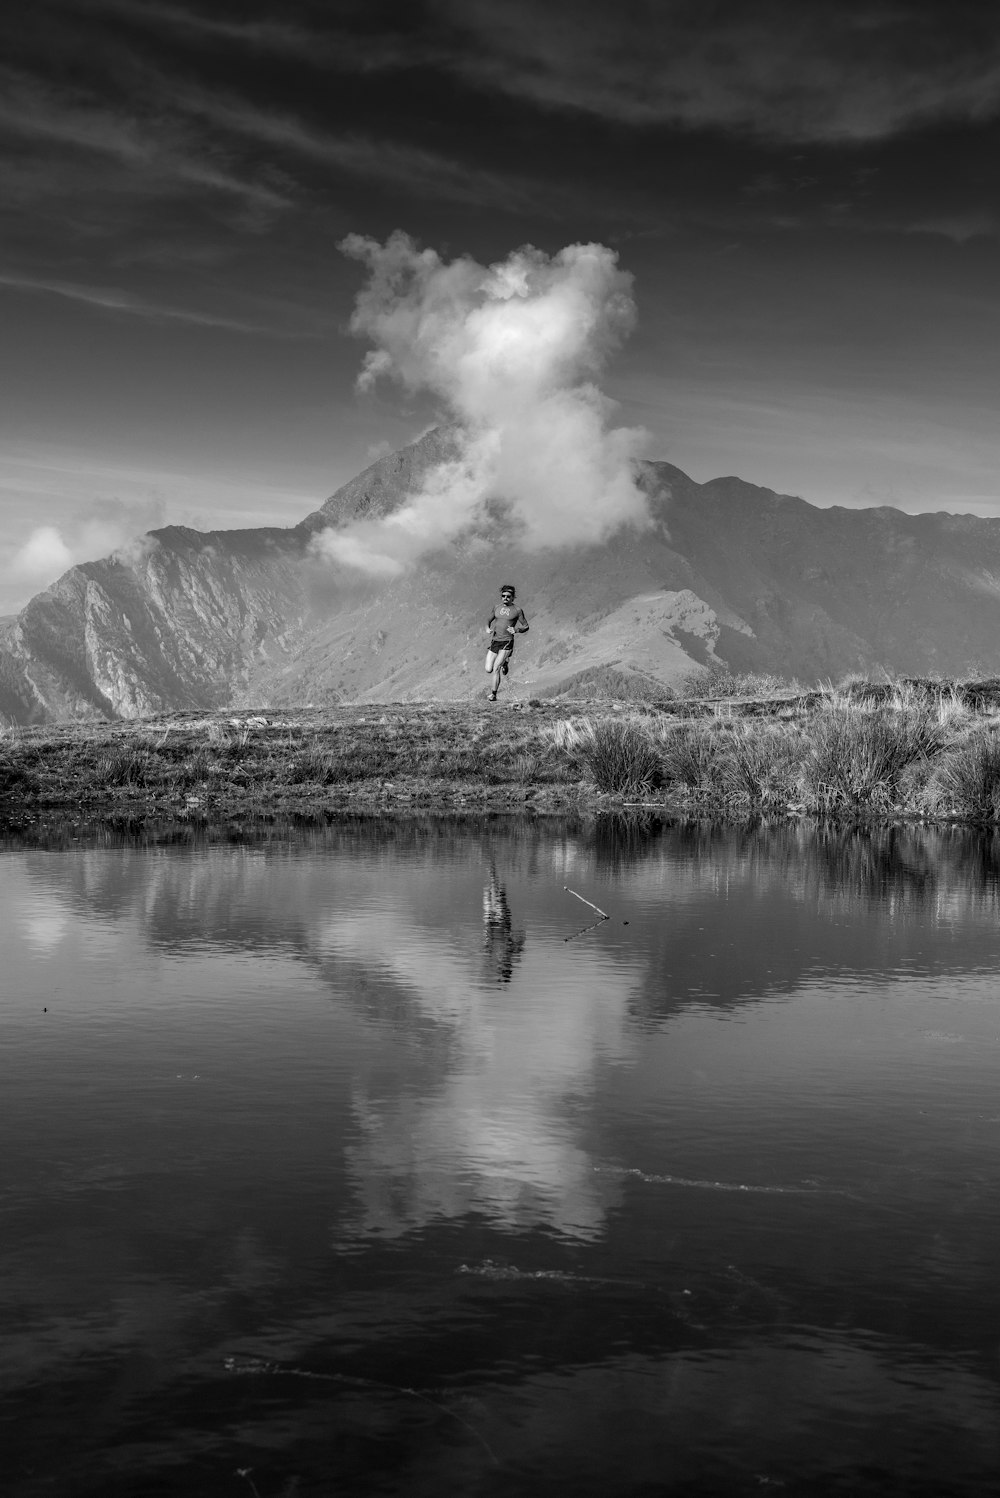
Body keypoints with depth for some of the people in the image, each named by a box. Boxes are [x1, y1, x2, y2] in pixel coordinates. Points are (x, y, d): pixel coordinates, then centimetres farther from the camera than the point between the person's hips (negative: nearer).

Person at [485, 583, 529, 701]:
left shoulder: (517, 610, -2)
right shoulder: (497, 606, 9)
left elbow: (525, 627, 3)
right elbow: (490, 619, 27)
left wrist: (516, 630, -16)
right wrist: (488, 628, 7)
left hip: (507, 642, -5)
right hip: (494, 641, 5)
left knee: (496, 668, -15)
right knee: (489, 669, -1)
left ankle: (494, 694, -4)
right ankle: (504, 662, 30)